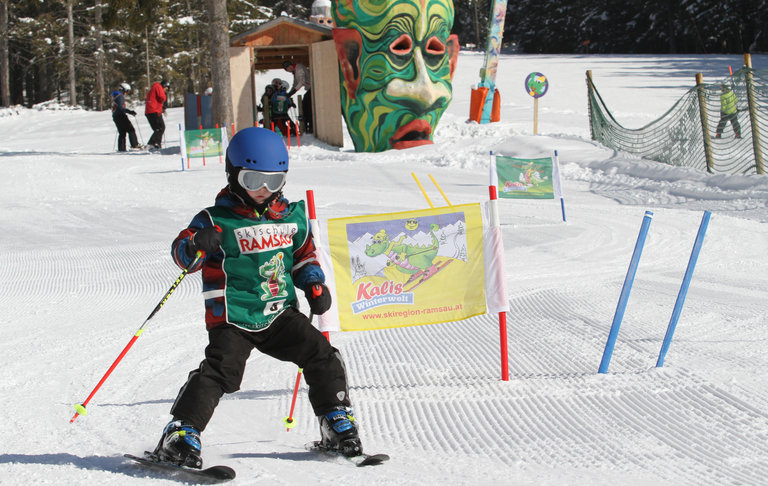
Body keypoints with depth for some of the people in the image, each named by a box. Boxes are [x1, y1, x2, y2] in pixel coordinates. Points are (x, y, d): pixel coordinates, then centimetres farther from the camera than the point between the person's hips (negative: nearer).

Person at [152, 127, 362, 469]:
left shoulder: (291, 217, 10)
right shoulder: (217, 221, -6)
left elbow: (304, 253, 25)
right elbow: (181, 251, -10)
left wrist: (314, 284, 10)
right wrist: (197, 245, -32)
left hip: (280, 313, 5)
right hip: (233, 318, -5)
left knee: (322, 356, -2)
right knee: (220, 370, -19)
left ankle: (336, 422, 14)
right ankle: (180, 434, -11)